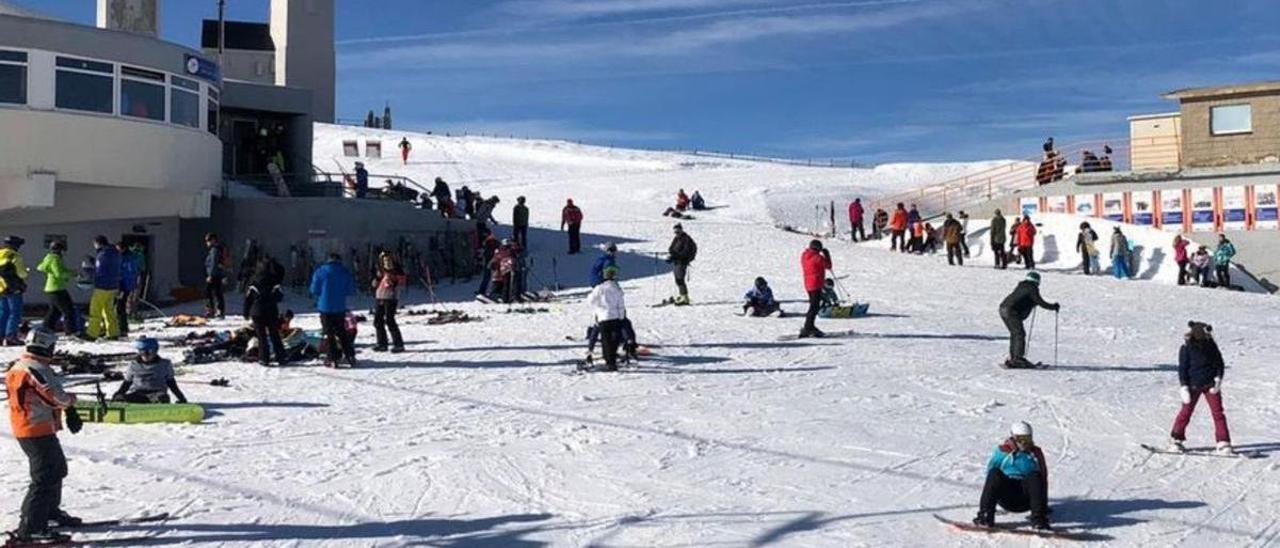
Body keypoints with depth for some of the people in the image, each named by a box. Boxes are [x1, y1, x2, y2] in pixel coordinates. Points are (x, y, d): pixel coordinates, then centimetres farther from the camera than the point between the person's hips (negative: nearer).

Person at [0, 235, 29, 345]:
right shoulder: (14, 256, -13)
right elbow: (22, 273, -14)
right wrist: (25, 271, 6)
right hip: (13, 289, -7)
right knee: (15, 313, -2)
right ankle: (11, 336, -6)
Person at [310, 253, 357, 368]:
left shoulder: (321, 271, -6)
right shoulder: (345, 272, -1)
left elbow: (314, 290, -4)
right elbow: (351, 291, 1)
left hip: (325, 308, -2)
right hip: (340, 308, 2)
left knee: (329, 334, 6)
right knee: (342, 333, 15)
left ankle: (333, 359, 2)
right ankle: (350, 356, 11)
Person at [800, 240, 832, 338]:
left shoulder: (804, 255, 9)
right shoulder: (817, 257, -15)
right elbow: (828, 266, -4)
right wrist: (827, 255, 7)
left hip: (808, 285, 9)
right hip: (816, 285, -9)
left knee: (813, 305, 19)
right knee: (814, 307, -7)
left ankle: (810, 327, 25)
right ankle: (807, 329, -12)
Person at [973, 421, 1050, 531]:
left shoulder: (1036, 453, 11)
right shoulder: (1002, 451, 6)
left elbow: (1043, 478, 14)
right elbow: (991, 470, 7)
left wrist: (1044, 504, 12)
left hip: (1025, 500, 1)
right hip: (1006, 497, -1)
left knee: (1034, 477, -27)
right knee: (995, 474, -28)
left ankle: (1038, 519, -29)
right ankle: (985, 516, -33)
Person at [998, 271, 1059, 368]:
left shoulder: (1021, 286, 22)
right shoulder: (1032, 288, -3)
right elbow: (1040, 303, -6)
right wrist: (1053, 307, 7)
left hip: (1003, 309, 9)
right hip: (1011, 312, -9)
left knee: (1014, 334, 16)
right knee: (1019, 334, -7)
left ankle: (1012, 358, 17)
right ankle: (1018, 359, -12)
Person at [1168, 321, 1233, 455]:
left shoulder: (1211, 345, -2)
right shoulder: (1186, 348, -8)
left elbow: (1219, 362, 8)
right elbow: (1182, 368, -6)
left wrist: (1218, 379, -6)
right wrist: (1184, 387, -13)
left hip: (1210, 384, 2)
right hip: (1193, 385, -2)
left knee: (1218, 412, -3)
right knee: (1186, 411, 2)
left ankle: (1223, 443, 0)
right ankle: (1176, 440, 15)